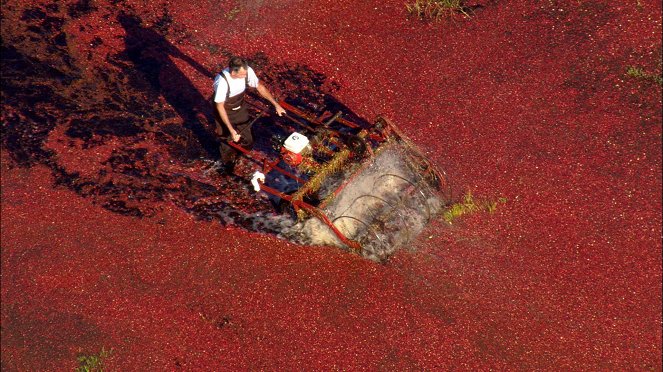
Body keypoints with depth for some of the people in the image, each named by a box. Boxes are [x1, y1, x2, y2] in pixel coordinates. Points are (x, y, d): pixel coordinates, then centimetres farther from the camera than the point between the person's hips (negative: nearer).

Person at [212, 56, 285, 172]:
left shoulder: (247, 71, -26)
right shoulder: (222, 82, -40)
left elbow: (260, 87, -8)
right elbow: (220, 107, -29)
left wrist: (276, 105, -8)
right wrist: (231, 130, -32)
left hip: (240, 108, 5)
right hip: (225, 112, -4)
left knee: (247, 141, 16)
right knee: (228, 141, 11)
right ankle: (228, 165, 42)